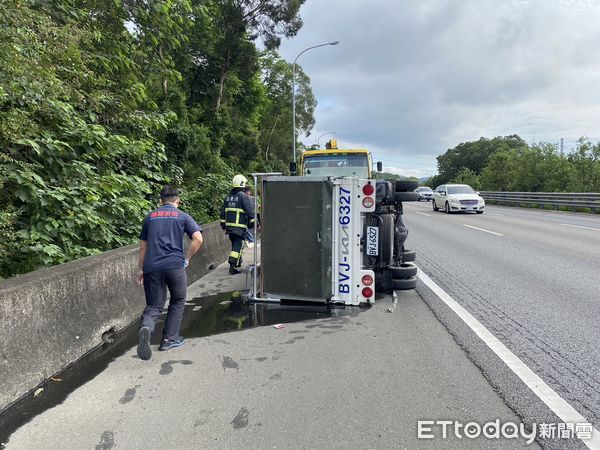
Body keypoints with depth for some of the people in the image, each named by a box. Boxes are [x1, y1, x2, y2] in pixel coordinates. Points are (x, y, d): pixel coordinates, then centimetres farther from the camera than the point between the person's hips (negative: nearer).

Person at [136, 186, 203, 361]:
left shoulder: (150, 217, 18)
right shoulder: (182, 216, 9)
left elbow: (143, 246, 21)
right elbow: (198, 239, -5)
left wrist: (141, 270, 27)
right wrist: (187, 259, 6)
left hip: (151, 267, 3)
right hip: (174, 265, -2)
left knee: (154, 306, 9)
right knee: (178, 302, 19)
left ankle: (146, 328, -23)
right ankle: (169, 339, 19)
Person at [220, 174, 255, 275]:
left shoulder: (228, 197, 13)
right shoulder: (243, 196, -10)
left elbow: (223, 212, 17)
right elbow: (250, 210, -13)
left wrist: (223, 224, 24)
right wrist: (254, 222, -5)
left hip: (229, 226, 7)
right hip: (239, 227, -7)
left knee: (235, 244, 22)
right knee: (237, 246, -5)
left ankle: (238, 262, 36)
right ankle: (232, 267, -10)